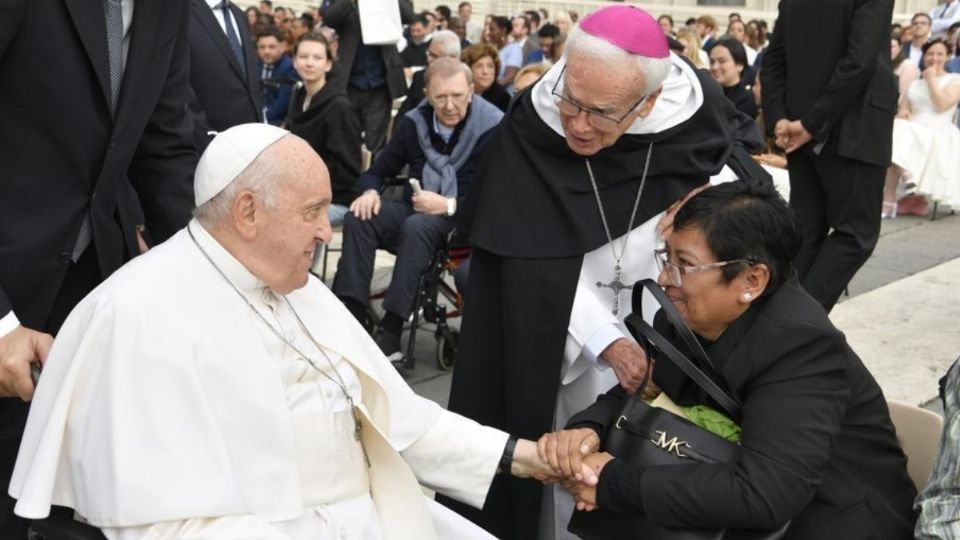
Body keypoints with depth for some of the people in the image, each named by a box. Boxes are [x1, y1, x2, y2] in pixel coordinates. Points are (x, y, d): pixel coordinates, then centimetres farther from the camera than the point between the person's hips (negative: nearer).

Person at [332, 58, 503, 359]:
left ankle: (391, 332, -36)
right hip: (416, 208, 5)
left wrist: (449, 205, -27)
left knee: (417, 227, -37)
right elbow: (379, 170, 11)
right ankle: (352, 317, -25)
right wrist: (370, 192, -13)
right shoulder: (414, 122, 3)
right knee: (358, 219, -21)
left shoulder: (492, 128, -11)